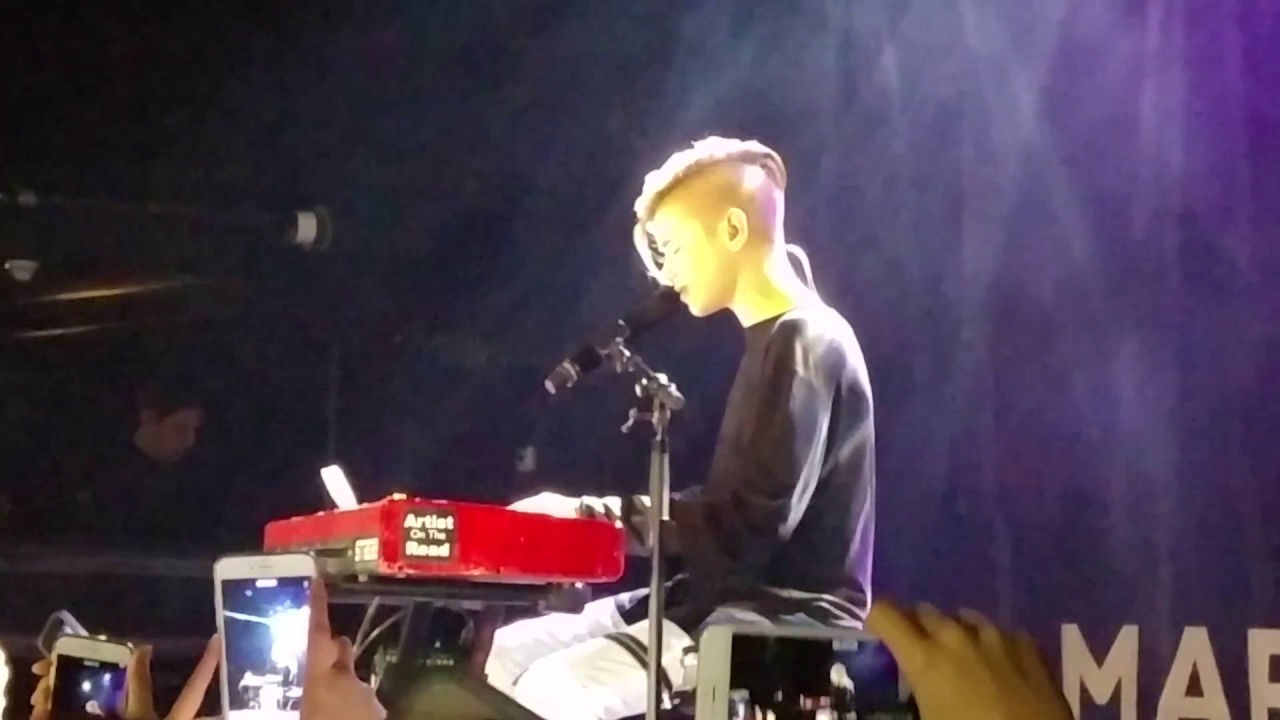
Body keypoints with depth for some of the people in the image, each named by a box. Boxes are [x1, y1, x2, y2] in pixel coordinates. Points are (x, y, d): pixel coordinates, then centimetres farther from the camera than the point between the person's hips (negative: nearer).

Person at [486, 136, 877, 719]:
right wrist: (603, 513, 4)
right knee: (508, 654, 2)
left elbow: (755, 523, -22)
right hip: (738, 600, 10)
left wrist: (599, 514, -15)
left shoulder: (807, 344, -14)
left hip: (786, 617, -10)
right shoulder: (778, 342, 17)